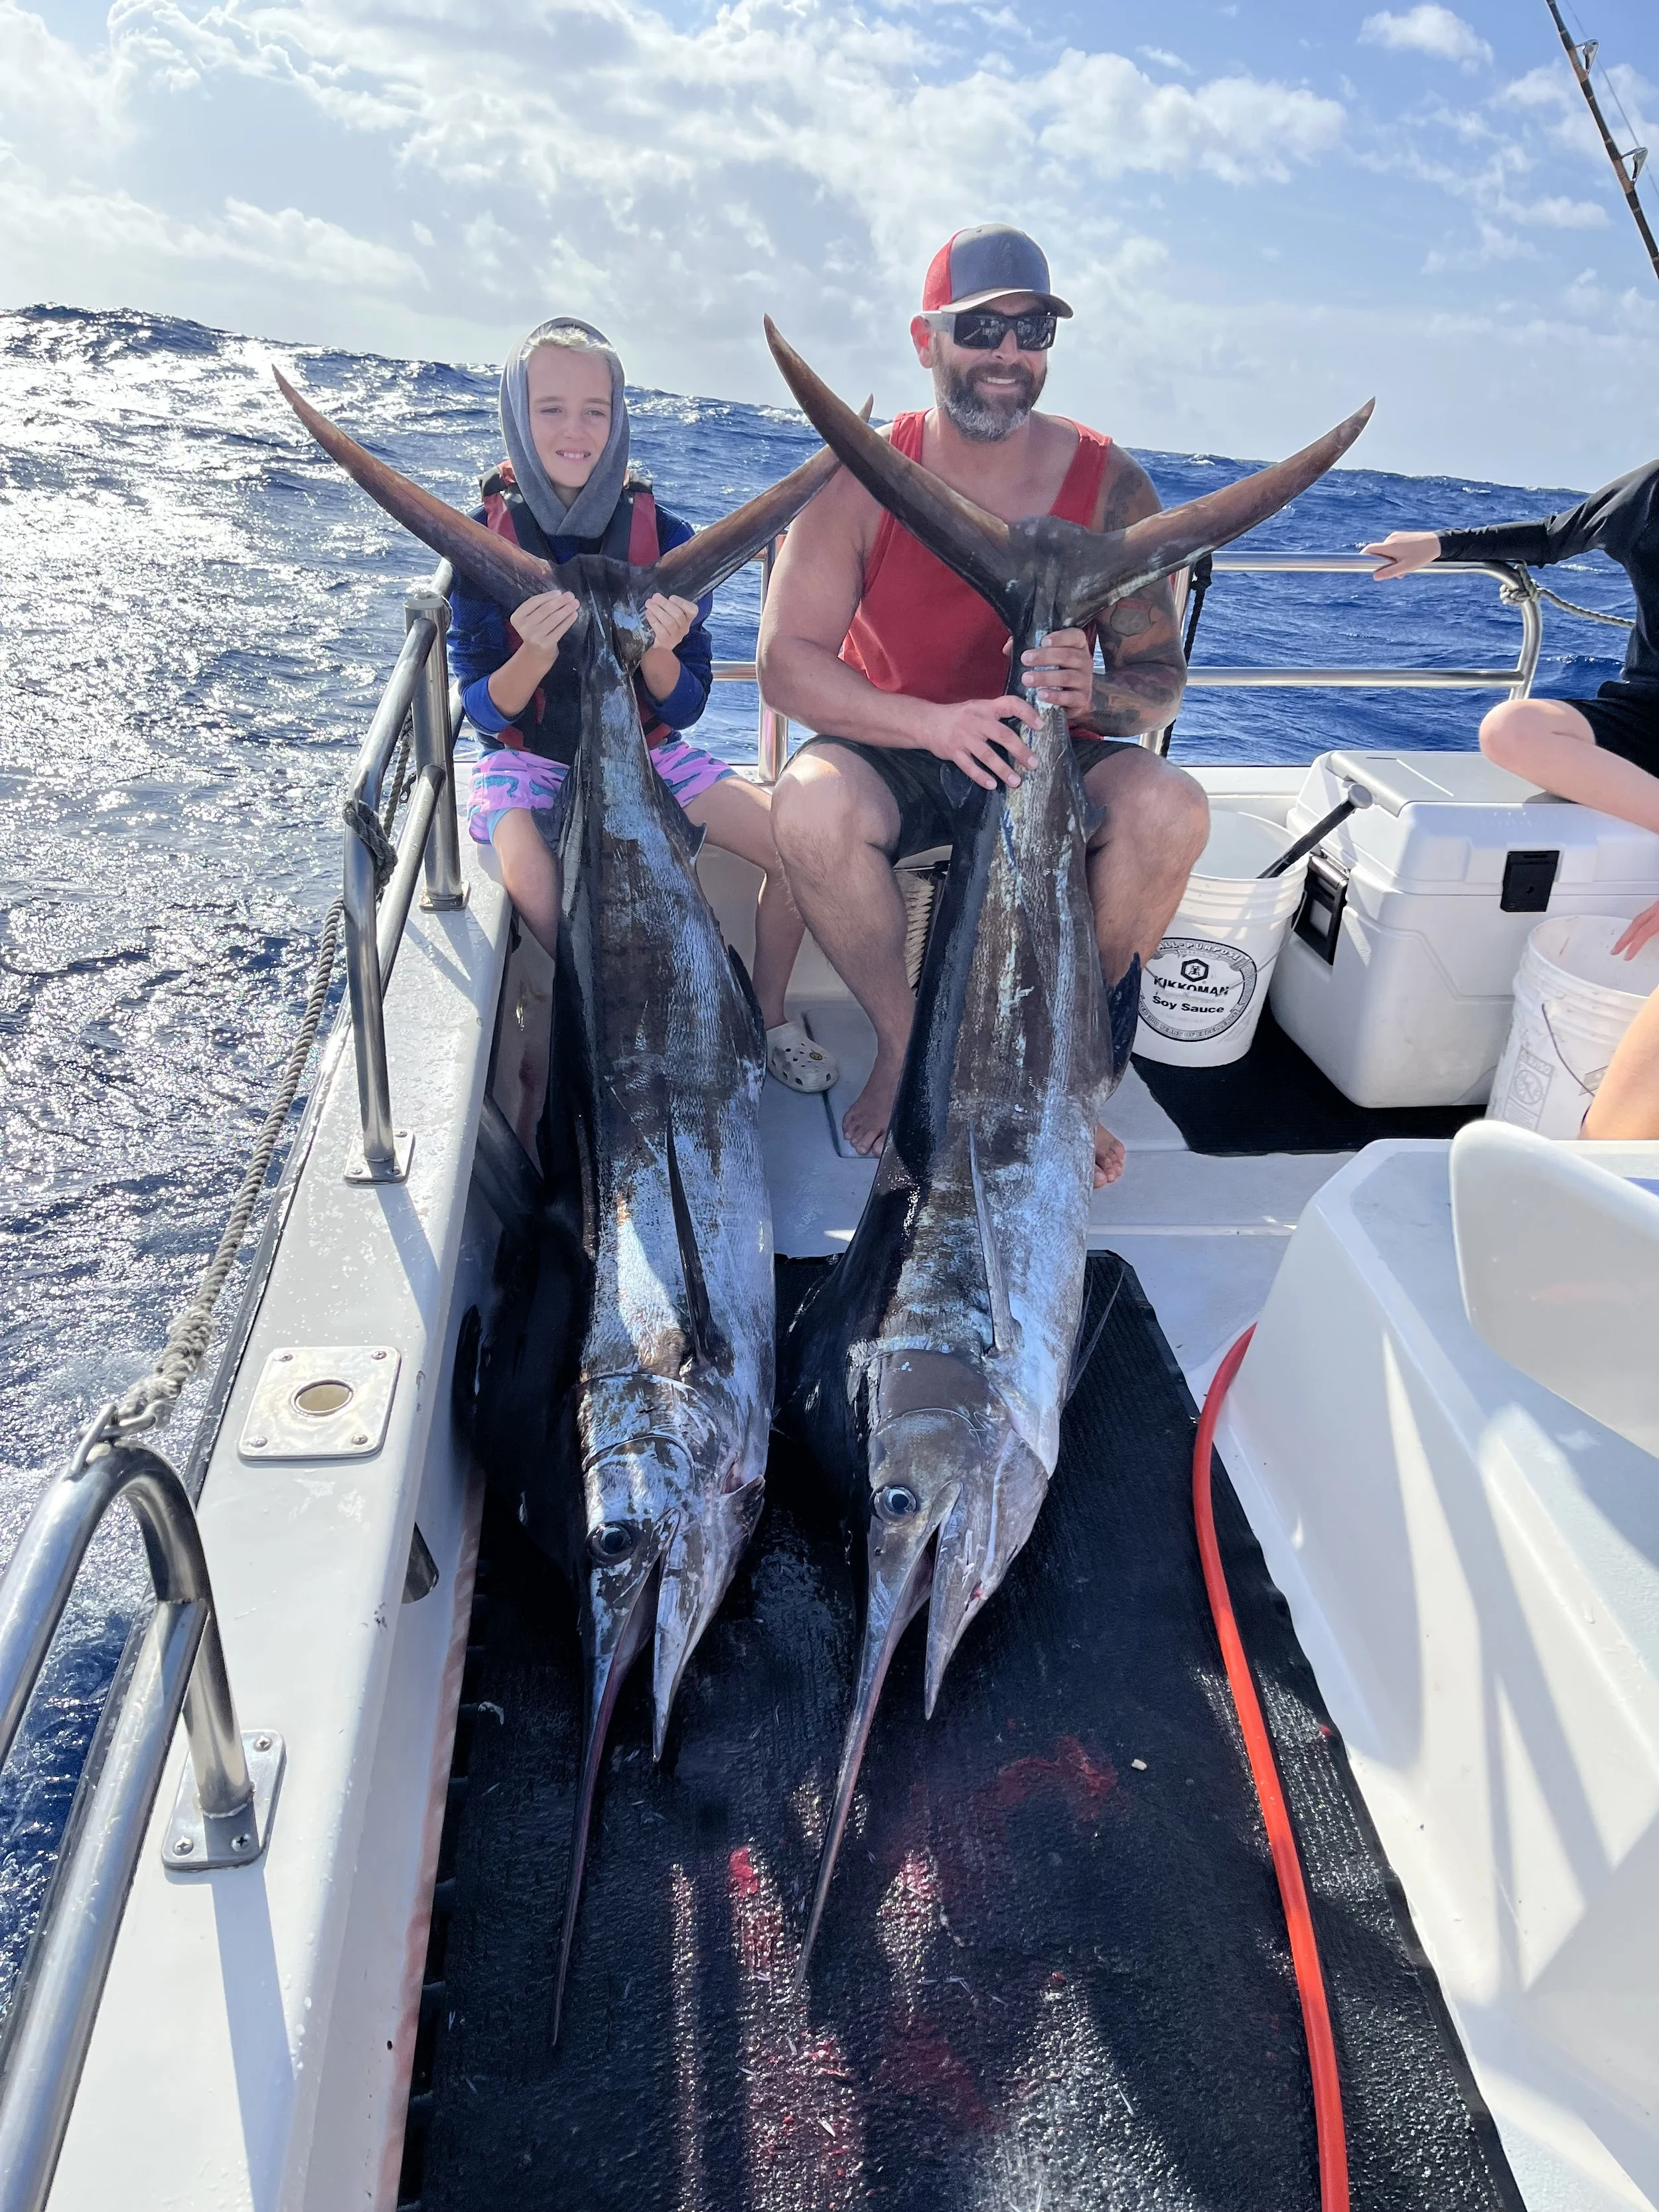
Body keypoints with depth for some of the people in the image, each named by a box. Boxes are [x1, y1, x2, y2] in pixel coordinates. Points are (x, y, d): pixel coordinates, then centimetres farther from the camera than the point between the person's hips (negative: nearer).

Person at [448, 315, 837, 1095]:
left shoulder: (663, 535, -7)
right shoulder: (485, 540, -10)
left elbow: (684, 708, -6)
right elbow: (484, 711, -12)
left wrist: (658, 651, -29)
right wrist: (534, 655, -33)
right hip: (528, 759, -2)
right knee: (536, 895, -34)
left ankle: (768, 1017, 11)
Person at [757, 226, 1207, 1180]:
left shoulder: (1110, 483, -5)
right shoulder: (865, 476, -8)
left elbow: (1160, 680, -6)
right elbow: (787, 661, -16)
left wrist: (1095, 692, -32)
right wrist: (933, 722, -33)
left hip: (1050, 758, 1)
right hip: (893, 755, -1)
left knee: (1171, 808, -28)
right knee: (811, 803, -33)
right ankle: (905, 1047, -9)